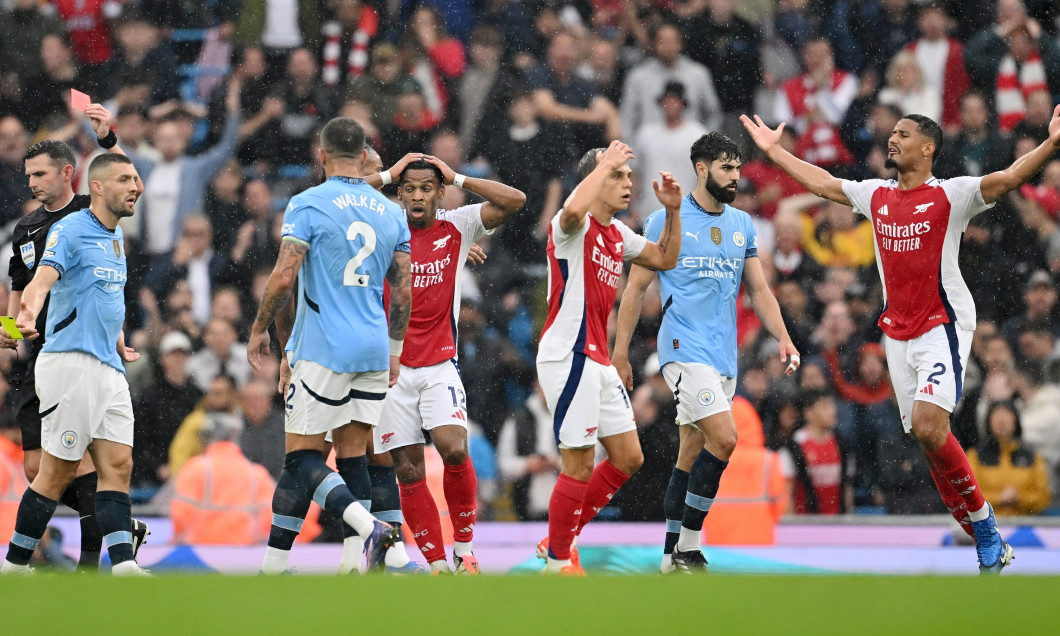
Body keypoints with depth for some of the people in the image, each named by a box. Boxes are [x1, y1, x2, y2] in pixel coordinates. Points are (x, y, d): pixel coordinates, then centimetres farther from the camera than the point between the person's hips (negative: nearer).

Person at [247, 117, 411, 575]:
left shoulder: (307, 205, -7)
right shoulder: (390, 212, 9)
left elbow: (283, 278, -13)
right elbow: (404, 290, 11)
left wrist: (259, 328, 2)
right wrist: (395, 350, 21)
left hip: (322, 350, -5)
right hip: (373, 350, 5)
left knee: (302, 458, -2)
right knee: (352, 456, 9)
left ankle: (366, 525, -25)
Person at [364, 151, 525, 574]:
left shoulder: (456, 228, 2)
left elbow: (514, 201, -7)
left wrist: (458, 178, -4)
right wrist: (386, 175, -6)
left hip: (440, 367, -1)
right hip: (391, 365, 1)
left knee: (454, 449, -20)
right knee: (408, 471, -1)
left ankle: (464, 549, -3)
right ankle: (437, 564, 7)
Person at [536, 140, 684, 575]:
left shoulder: (618, 234, 16)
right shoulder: (573, 226, -11)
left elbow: (665, 259, 26)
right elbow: (573, 209, -35)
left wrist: (672, 211, 12)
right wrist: (605, 163, -23)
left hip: (598, 361, 9)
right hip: (568, 356, -9)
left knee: (628, 458, 11)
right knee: (579, 465, -7)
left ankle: (561, 541, 20)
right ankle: (558, 561, 5)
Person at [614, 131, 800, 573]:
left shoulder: (742, 224, 13)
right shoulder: (667, 220, -3)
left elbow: (759, 289, 18)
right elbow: (635, 289, 1)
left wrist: (783, 337, 2)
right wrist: (619, 354, 0)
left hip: (723, 354, 6)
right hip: (684, 349, -6)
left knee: (693, 454, 9)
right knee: (723, 438, -19)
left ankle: (673, 554, 14)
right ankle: (687, 547, -13)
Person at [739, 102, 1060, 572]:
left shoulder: (950, 195, -6)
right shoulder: (876, 196, 12)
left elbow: (1008, 178, -19)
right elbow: (822, 184, 26)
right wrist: (773, 151, 33)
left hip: (943, 326, -6)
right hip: (897, 335, 6)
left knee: (927, 425, -23)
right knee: (928, 437, 3)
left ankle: (982, 519, -6)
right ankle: (988, 545, 9)